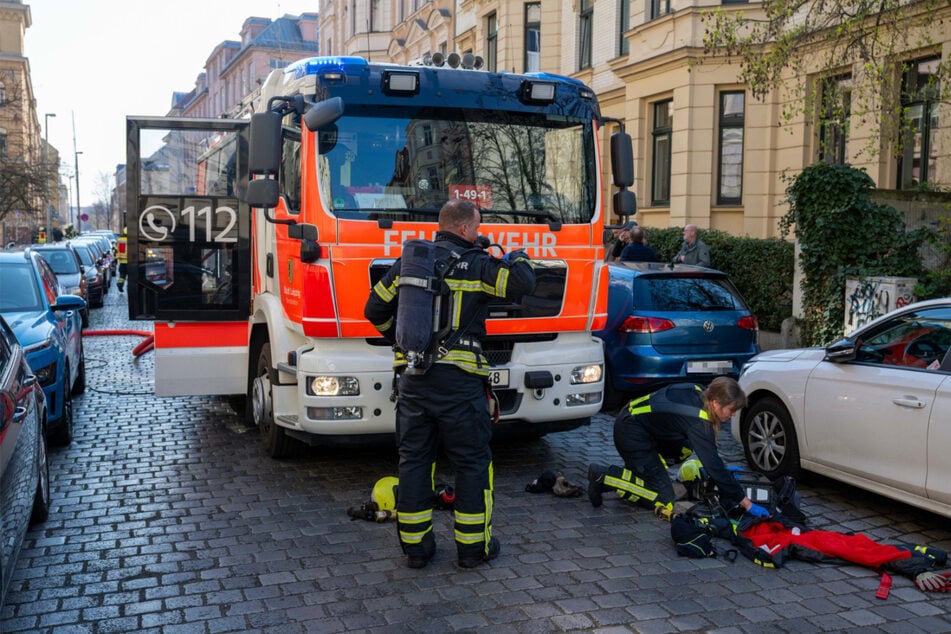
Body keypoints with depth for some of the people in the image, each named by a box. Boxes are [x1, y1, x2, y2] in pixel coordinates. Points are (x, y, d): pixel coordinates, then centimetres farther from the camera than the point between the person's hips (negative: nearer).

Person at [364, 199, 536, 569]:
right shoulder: (475, 265, -4)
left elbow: (376, 309, 14)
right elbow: (523, 283, -9)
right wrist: (518, 258, 14)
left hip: (411, 376, 5)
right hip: (458, 377, -4)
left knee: (414, 459, 12)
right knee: (472, 461, 8)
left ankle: (415, 546, 18)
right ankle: (473, 546, 14)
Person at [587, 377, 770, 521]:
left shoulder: (700, 392, -1)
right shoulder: (698, 420, -25)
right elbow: (713, 466, -23)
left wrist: (723, 470, 20)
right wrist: (746, 503, -19)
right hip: (630, 432, -9)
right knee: (664, 501, -4)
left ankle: (634, 470, 15)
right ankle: (603, 476, -5)